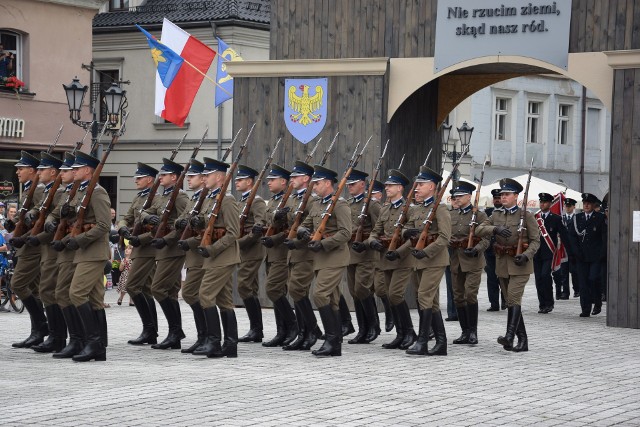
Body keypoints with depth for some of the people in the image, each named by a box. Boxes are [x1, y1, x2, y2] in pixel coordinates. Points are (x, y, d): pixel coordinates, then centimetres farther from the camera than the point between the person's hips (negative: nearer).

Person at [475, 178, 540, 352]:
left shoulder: (526, 216, -3)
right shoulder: (496, 215, 10)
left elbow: (536, 240, -4)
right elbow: (479, 230, -3)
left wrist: (526, 255, -21)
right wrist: (495, 229, -22)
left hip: (520, 264, -6)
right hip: (502, 264, 6)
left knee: (513, 299, -19)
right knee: (511, 302, 8)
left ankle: (510, 336, -27)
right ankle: (522, 340, 14)